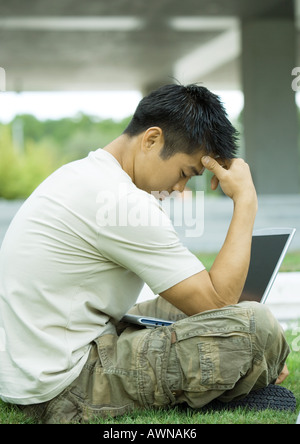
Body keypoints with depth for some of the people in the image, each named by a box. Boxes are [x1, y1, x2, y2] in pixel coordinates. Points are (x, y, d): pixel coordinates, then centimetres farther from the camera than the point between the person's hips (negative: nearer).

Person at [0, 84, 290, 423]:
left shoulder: (79, 175, 13)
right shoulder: (123, 202, -19)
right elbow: (218, 301, -14)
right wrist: (246, 202, -8)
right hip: (65, 397, -11)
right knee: (255, 324, -15)